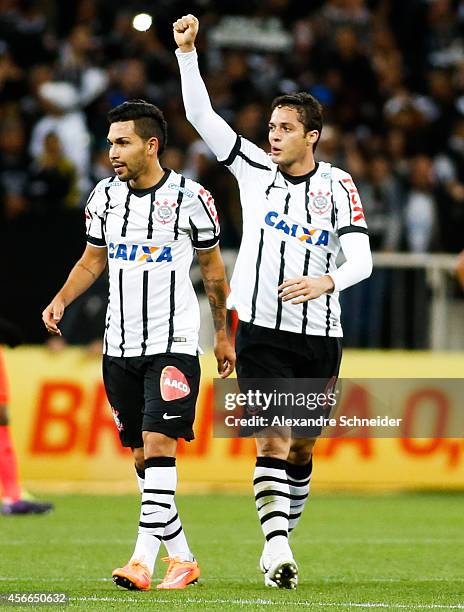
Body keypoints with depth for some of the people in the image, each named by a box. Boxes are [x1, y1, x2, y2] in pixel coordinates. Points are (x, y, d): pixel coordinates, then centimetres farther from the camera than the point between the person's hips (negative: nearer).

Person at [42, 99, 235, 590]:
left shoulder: (190, 198, -5)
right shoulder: (105, 196, 6)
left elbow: (212, 268, 6)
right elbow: (93, 260, 17)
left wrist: (223, 334, 11)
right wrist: (61, 299, 0)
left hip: (174, 343, -5)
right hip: (120, 346, 5)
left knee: (158, 444, -16)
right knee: (141, 454, 7)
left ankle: (143, 558, -21)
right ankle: (182, 558, 17)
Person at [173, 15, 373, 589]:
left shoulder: (338, 185, 0)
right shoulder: (255, 168, 3)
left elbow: (361, 259, -9)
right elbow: (200, 115, -3)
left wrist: (327, 281, -30)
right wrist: (187, 52, -14)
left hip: (320, 337, 1)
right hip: (262, 331, -1)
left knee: (302, 448, 10)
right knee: (273, 440, -14)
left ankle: (280, 540, 24)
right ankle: (277, 549, -20)